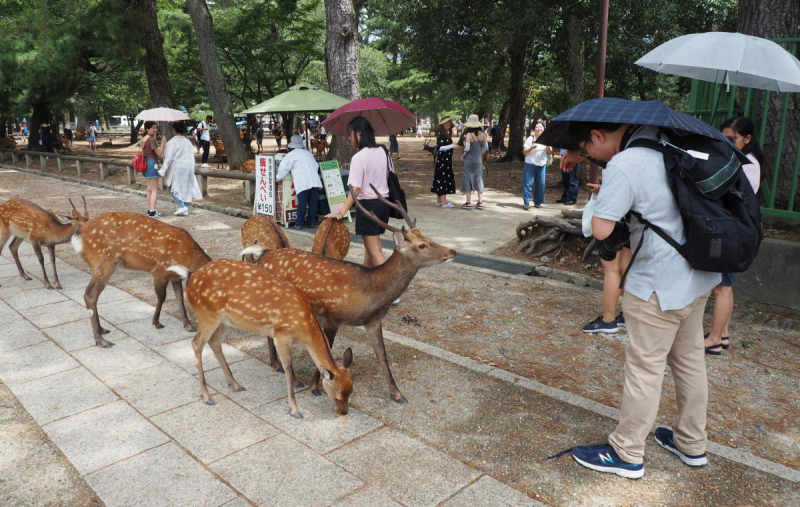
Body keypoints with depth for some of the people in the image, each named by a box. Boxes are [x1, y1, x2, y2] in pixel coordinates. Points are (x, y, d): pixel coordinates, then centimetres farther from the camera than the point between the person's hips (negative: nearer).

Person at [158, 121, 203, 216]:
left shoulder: (172, 142, -11)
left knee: (174, 188, 3)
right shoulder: (188, 142, 9)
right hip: (189, 168, 6)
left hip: (177, 168, -6)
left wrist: (162, 171, -12)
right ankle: (185, 210, 13)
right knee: (186, 188, 10)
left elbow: (168, 158, -15)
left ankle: (182, 206, -10)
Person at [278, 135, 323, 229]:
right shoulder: (308, 153, 22)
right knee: (313, 203, 8)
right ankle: (312, 222, 16)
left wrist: (279, 178, 20)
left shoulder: (291, 155, 5)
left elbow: (283, 168, 5)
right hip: (315, 181, 5)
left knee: (302, 204, -2)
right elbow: (316, 166, 25)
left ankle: (299, 224, 2)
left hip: (303, 183, -5)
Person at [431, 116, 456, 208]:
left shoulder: (446, 133, 14)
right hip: (442, 160, -10)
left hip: (446, 160, 10)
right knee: (444, 179, -9)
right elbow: (440, 147, -21)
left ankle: (439, 201, 19)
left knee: (440, 180, 12)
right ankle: (444, 202, -7)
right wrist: (452, 146, -26)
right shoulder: (441, 134, -14)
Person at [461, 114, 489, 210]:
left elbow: (467, 148, -18)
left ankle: (468, 203, 5)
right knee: (479, 180, 11)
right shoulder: (482, 134, 0)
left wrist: (464, 150, 3)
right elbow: (486, 147, 4)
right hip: (479, 160, 5)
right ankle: (480, 202, 12)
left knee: (468, 180, 4)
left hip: (469, 160, -4)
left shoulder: (469, 135, -14)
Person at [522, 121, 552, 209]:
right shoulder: (530, 138, -2)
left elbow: (549, 153, 10)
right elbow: (524, 151, -4)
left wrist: (548, 147, -11)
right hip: (530, 164, -3)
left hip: (542, 165, 3)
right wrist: (531, 148, -22)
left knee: (540, 184, 4)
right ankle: (526, 202, -4)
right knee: (528, 183, -6)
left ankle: (537, 202, 15)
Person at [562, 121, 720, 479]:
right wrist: (581, 154, 16)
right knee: (689, 360, 20)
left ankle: (627, 454, 20)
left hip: (658, 287, -9)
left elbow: (601, 229, -25)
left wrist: (600, 199, -7)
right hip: (699, 275, 9)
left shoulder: (623, 166, -23)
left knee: (644, 369, 4)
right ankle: (692, 444, 37)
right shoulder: (664, 138, 4)